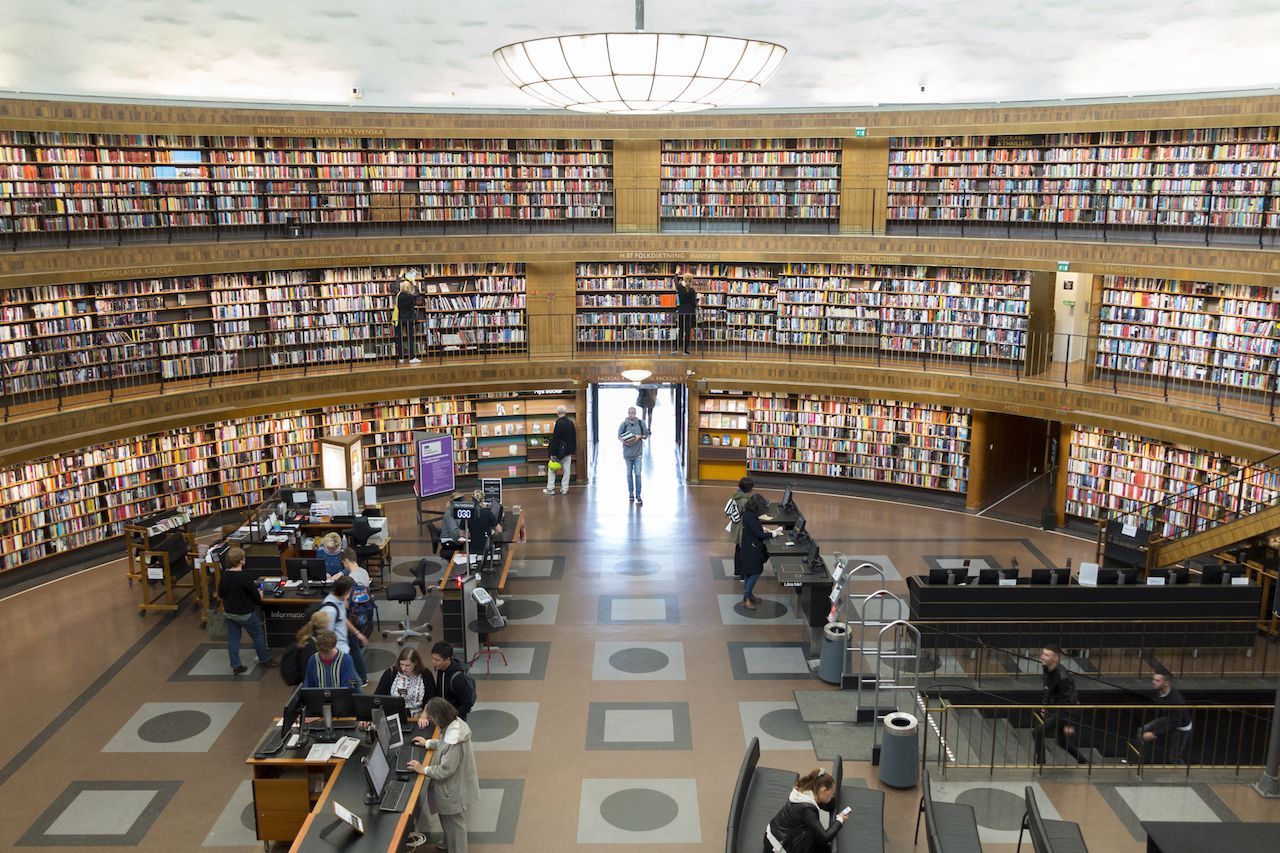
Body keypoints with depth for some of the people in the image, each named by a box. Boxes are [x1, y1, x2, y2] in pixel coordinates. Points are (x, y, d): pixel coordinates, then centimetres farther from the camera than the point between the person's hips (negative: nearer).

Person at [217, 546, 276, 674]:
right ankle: (265, 660, 28)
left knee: (233, 638, 13)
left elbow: (220, 594, 8)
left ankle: (236, 666, 17)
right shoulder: (245, 578, -25)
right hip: (245, 614, -6)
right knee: (258, 635, 13)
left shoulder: (224, 575, -6)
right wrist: (260, 595, 4)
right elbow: (257, 597, -18)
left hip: (229, 612, 6)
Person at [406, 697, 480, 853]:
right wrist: (428, 743, 13)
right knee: (447, 820, 31)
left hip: (453, 791, -9)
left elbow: (446, 770, -29)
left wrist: (424, 769, -18)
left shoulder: (454, 741, -37)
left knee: (454, 823, 14)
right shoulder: (455, 723, -8)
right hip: (452, 787, 9)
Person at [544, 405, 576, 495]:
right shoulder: (571, 422, 2)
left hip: (559, 450, -6)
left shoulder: (559, 423, -17)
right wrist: (573, 450, 18)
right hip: (568, 451, 6)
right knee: (566, 469, 9)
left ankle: (550, 489, 6)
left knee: (552, 469, 6)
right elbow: (574, 438, 9)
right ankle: (564, 489, 11)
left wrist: (553, 454, -14)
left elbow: (555, 439, -17)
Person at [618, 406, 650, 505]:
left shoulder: (641, 423, -2)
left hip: (638, 452, -1)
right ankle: (631, 493, 25)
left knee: (637, 474, -7)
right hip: (627, 452, 1)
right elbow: (619, 436, 4)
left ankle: (638, 496, -3)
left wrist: (640, 436, -13)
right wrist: (623, 441, -16)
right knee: (629, 474, 10)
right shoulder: (624, 424, -3)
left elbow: (646, 434, 7)